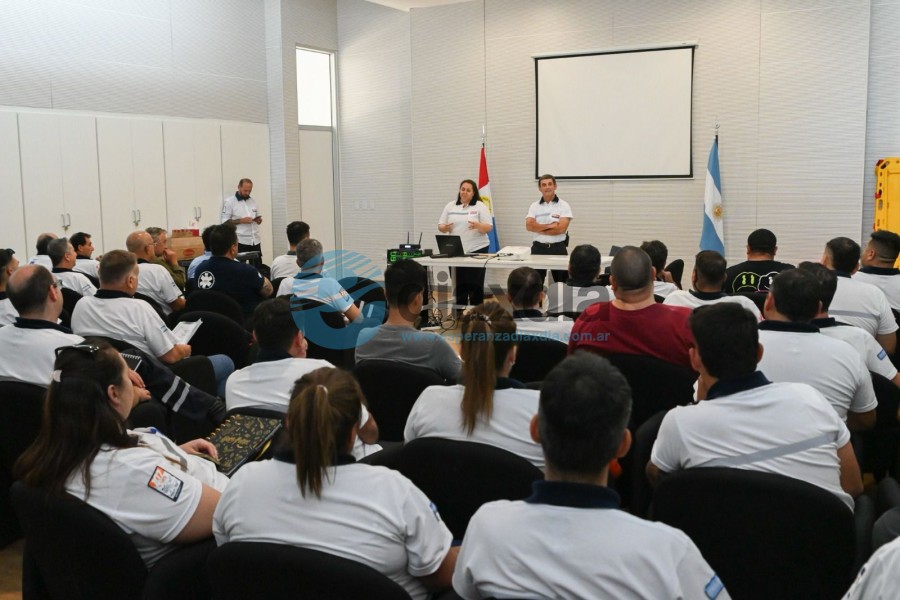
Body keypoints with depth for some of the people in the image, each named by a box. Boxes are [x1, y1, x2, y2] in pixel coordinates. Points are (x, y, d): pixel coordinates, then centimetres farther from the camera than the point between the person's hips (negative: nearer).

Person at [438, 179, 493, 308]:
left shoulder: (480, 206, -1)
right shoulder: (450, 206, 10)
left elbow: (489, 227, -6)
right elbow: (440, 226, 10)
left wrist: (478, 226, -26)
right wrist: (445, 228, -14)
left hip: (477, 250, -3)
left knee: (475, 284, -1)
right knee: (459, 284, 7)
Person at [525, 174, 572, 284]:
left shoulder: (564, 205, -2)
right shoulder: (534, 206, 6)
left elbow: (561, 228, -13)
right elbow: (529, 225, -8)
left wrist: (539, 228, -8)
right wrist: (550, 226, -14)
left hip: (558, 248, -2)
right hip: (538, 248, 2)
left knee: (561, 282, 3)